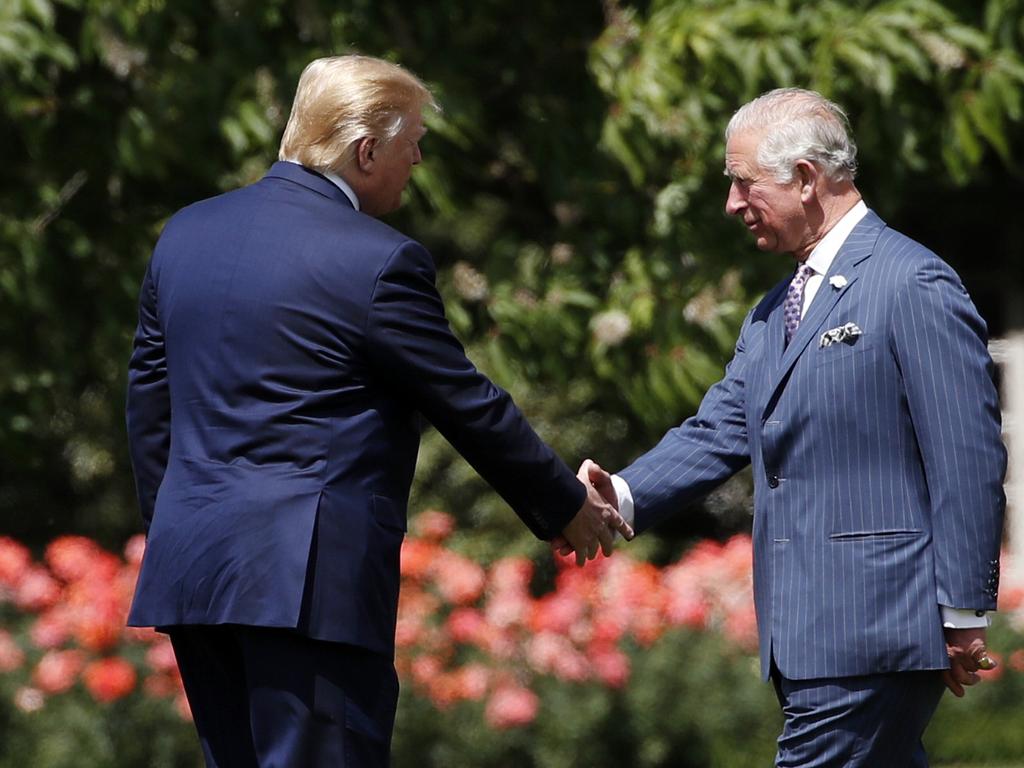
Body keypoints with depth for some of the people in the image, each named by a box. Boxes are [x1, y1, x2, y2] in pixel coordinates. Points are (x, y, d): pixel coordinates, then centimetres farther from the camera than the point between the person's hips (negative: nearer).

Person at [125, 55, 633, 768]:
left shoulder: (187, 233, 11)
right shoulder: (379, 261, -11)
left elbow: (149, 406, 17)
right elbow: (469, 406, -4)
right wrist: (568, 506, 10)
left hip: (189, 568, 7)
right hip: (310, 577, -7)